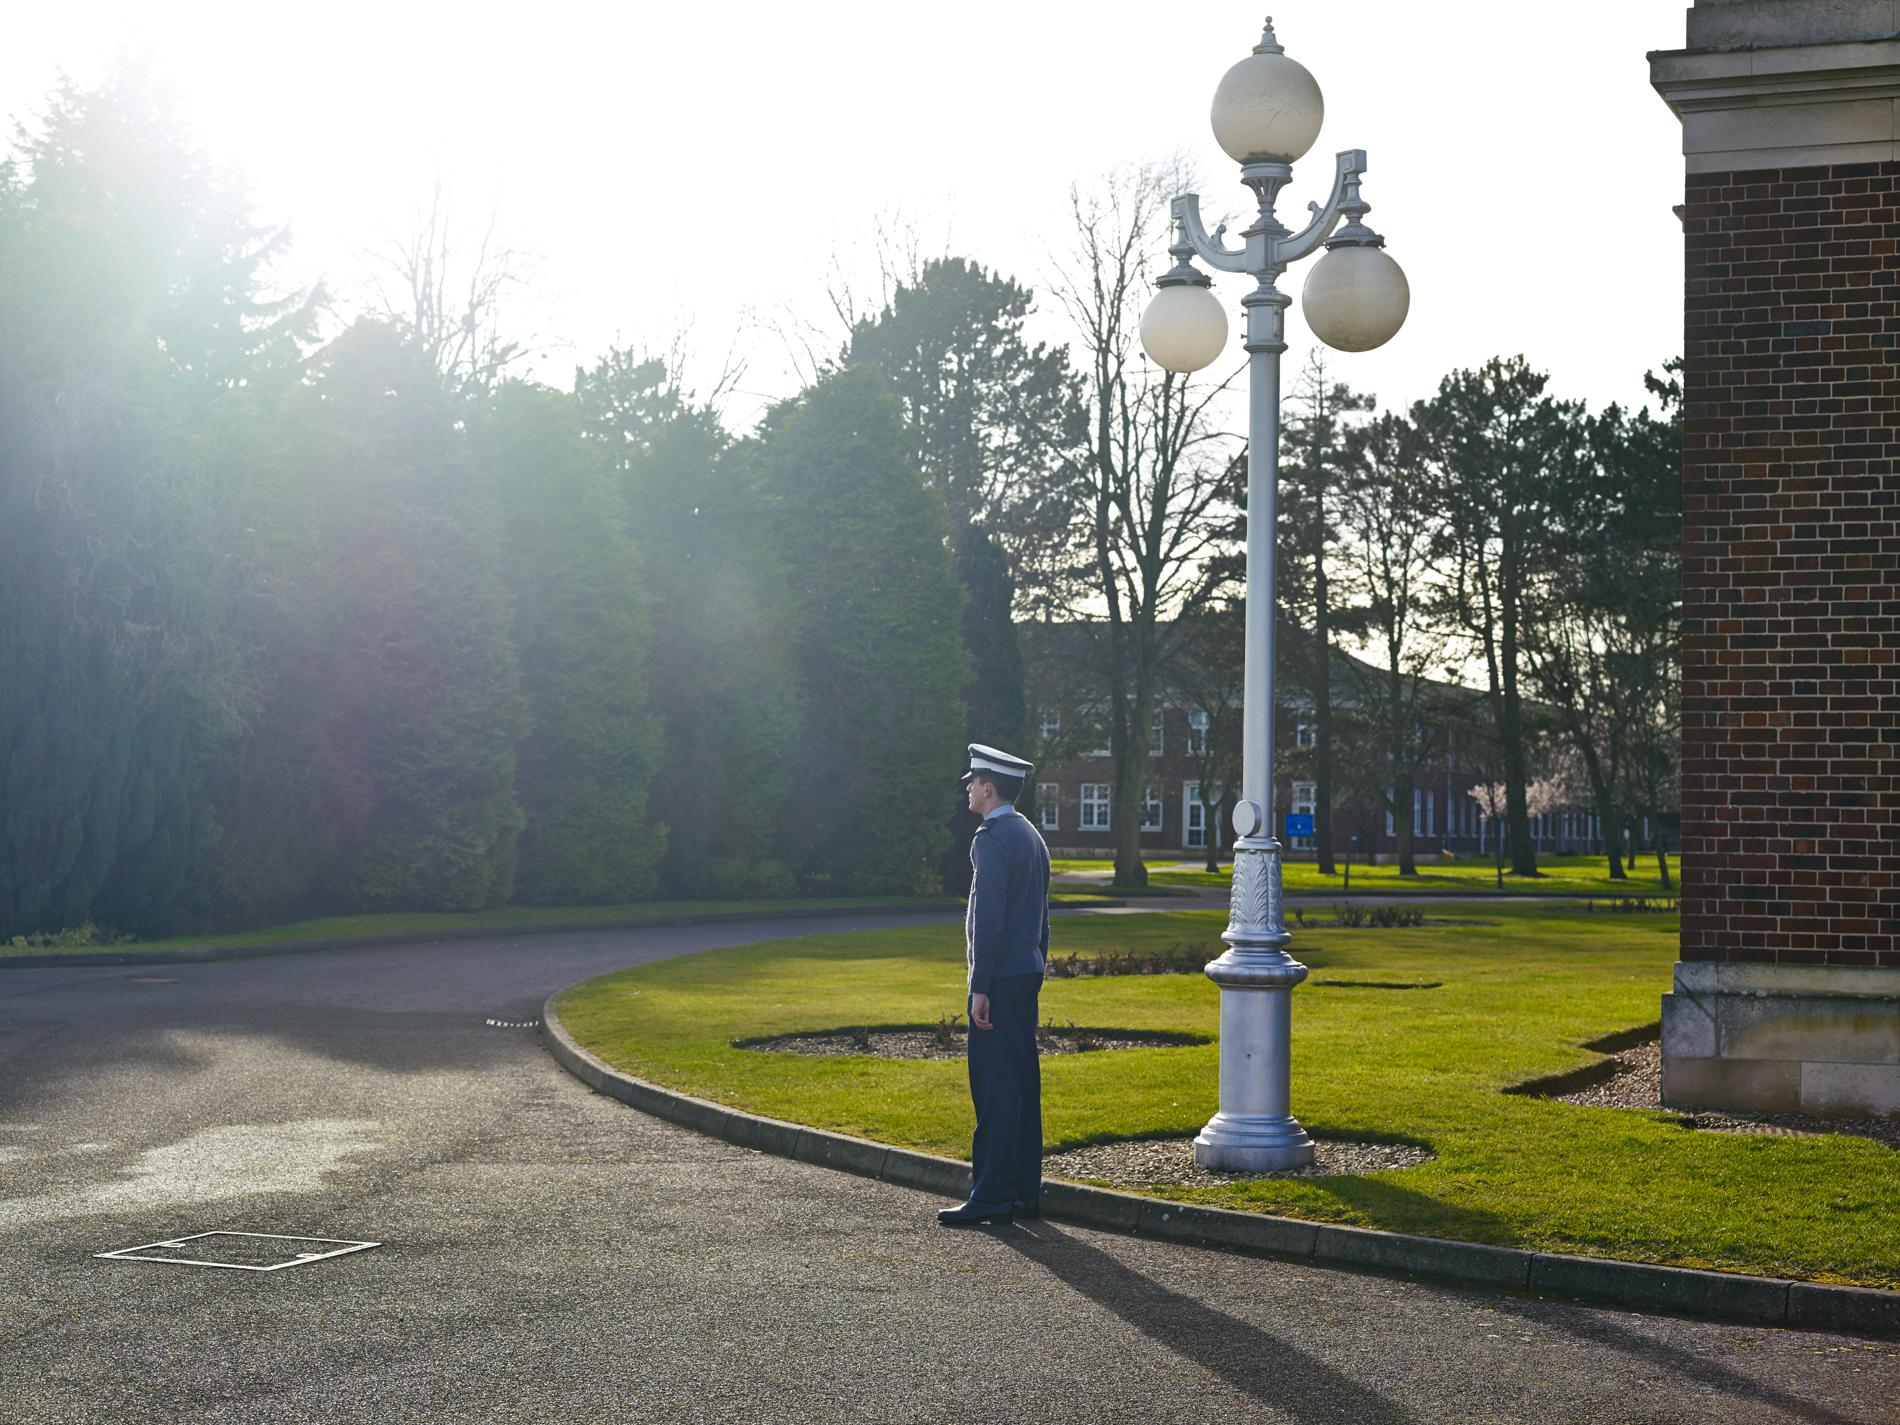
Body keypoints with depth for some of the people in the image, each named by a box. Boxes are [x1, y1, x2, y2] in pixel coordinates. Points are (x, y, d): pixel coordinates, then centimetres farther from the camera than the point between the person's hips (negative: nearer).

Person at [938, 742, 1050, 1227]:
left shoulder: (992, 839, -14)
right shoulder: (1032, 837, 16)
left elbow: (989, 918, -20)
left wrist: (980, 987, -19)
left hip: (999, 977, -10)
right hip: (1028, 973, 10)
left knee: (995, 1088, -8)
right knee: (1023, 1084, 10)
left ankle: (992, 1197, -7)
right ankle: (1025, 1193, 14)